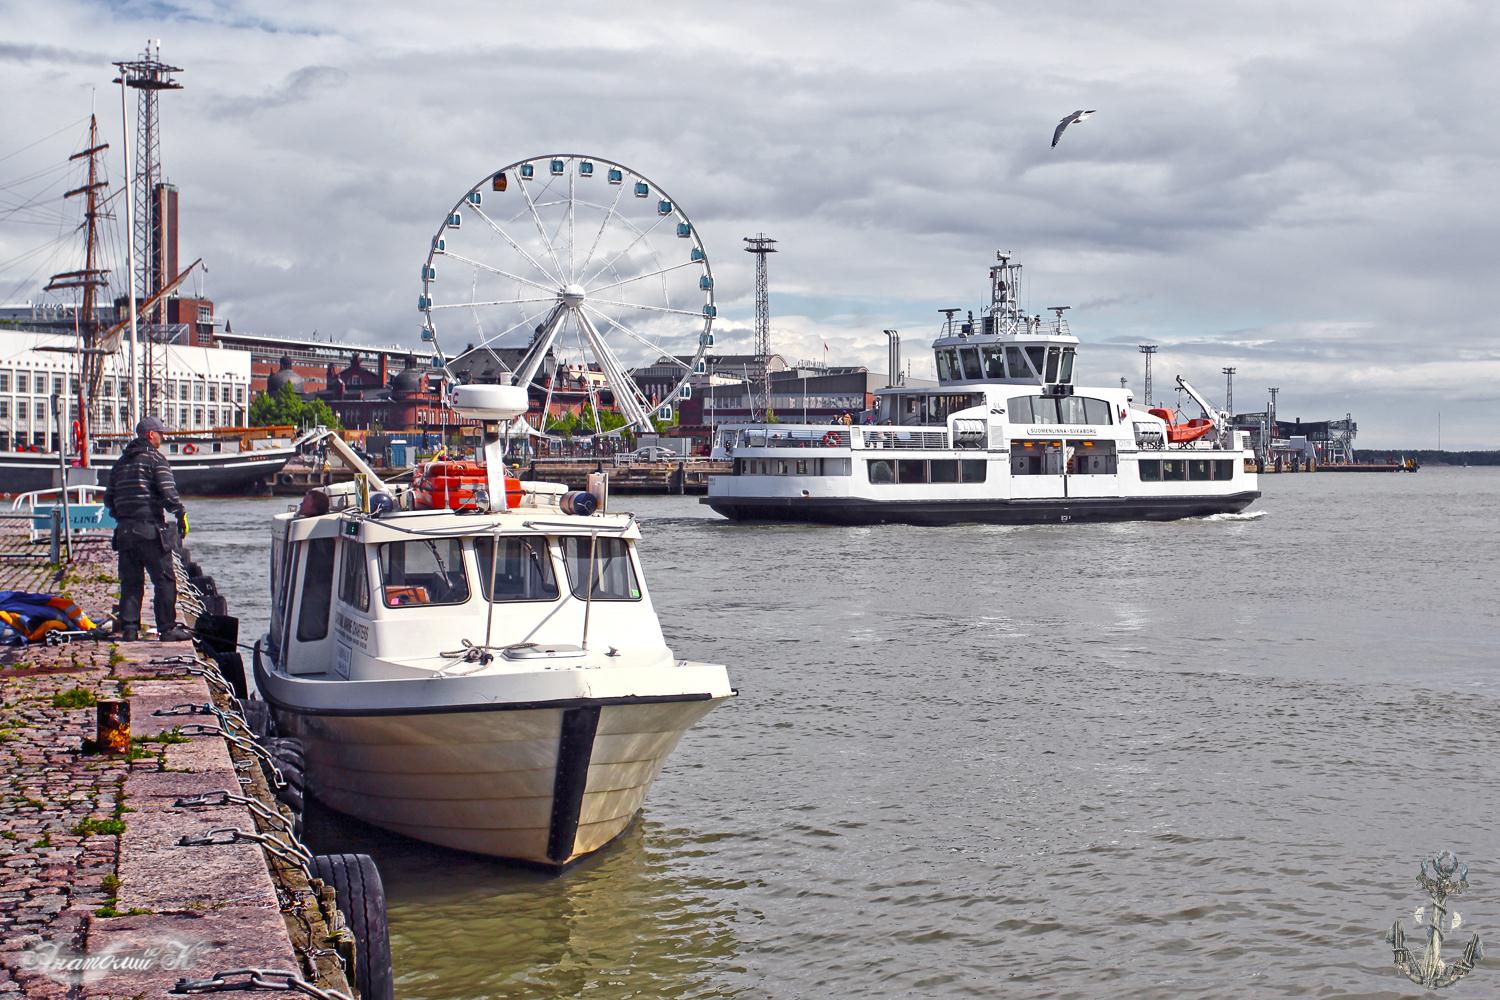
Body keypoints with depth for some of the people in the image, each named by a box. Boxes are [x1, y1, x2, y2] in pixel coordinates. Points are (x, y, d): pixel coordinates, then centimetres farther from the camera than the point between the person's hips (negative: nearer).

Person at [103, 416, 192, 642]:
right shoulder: (155, 458, -5)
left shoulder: (121, 462, 17)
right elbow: (168, 492, -16)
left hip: (125, 530, 7)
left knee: (130, 582, 10)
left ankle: (128, 629, 8)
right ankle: (167, 629, -2)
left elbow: (109, 498, 18)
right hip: (150, 529, -7)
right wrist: (181, 514, -6)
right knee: (164, 580, -1)